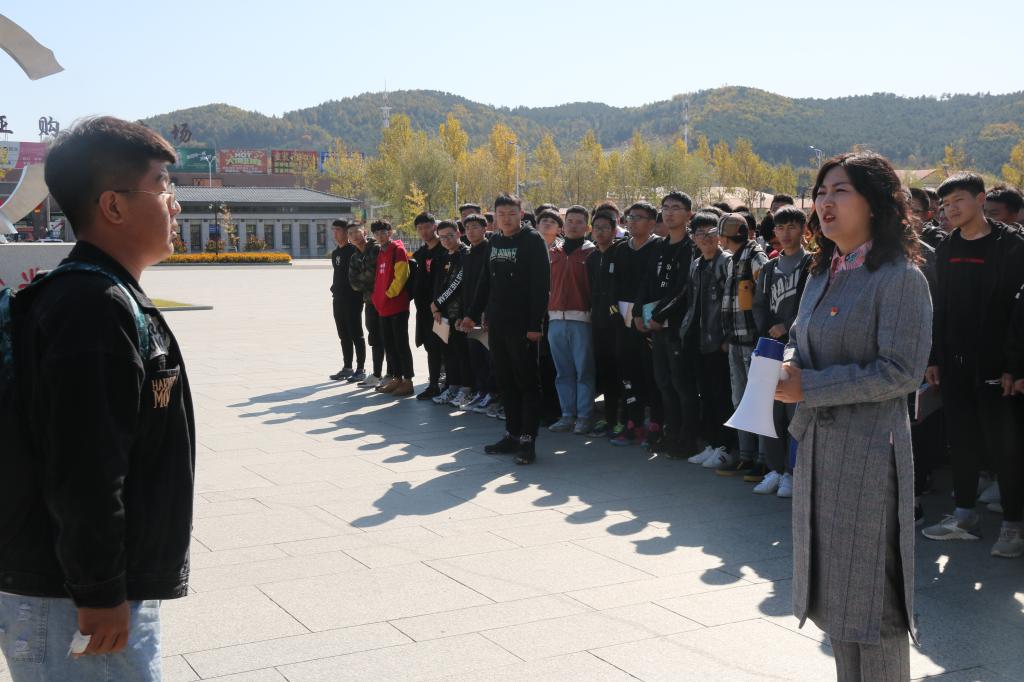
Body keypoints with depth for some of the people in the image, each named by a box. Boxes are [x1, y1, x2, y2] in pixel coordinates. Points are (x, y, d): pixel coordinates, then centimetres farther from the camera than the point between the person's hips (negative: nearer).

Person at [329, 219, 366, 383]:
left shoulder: (354, 250, -10)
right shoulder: (335, 253, 16)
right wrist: (335, 289, 11)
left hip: (353, 299, -8)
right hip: (338, 299, 8)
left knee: (356, 335, -3)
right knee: (344, 335, 12)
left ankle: (361, 369, 1)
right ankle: (347, 367, 19)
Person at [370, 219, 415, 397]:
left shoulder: (398, 249, -8)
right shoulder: (381, 253, 16)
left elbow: (401, 276, -16)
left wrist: (389, 293, -12)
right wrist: (378, 297, 13)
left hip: (397, 305, -9)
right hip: (383, 306, 9)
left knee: (401, 344, -5)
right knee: (388, 344, 12)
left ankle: (407, 381, 0)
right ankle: (396, 379, 20)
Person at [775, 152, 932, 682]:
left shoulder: (900, 277, -11)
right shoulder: (823, 275, 13)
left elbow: (900, 371, -17)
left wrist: (809, 386, -18)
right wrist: (785, 366, -2)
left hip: (868, 448, -8)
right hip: (817, 444, 8)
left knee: (867, 597, -1)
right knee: (832, 593, 16)